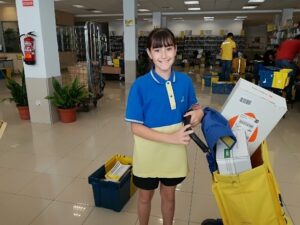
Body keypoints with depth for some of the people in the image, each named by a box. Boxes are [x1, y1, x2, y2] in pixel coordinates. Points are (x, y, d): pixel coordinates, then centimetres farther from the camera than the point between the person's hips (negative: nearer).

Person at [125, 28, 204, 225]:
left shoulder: (185, 81, -8)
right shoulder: (140, 85, -19)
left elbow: (194, 107, 9)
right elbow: (136, 128, -18)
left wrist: (198, 113, -15)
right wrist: (171, 137, -26)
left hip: (174, 153, 3)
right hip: (148, 154, -2)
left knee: (169, 195, 24)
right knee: (145, 196, 21)